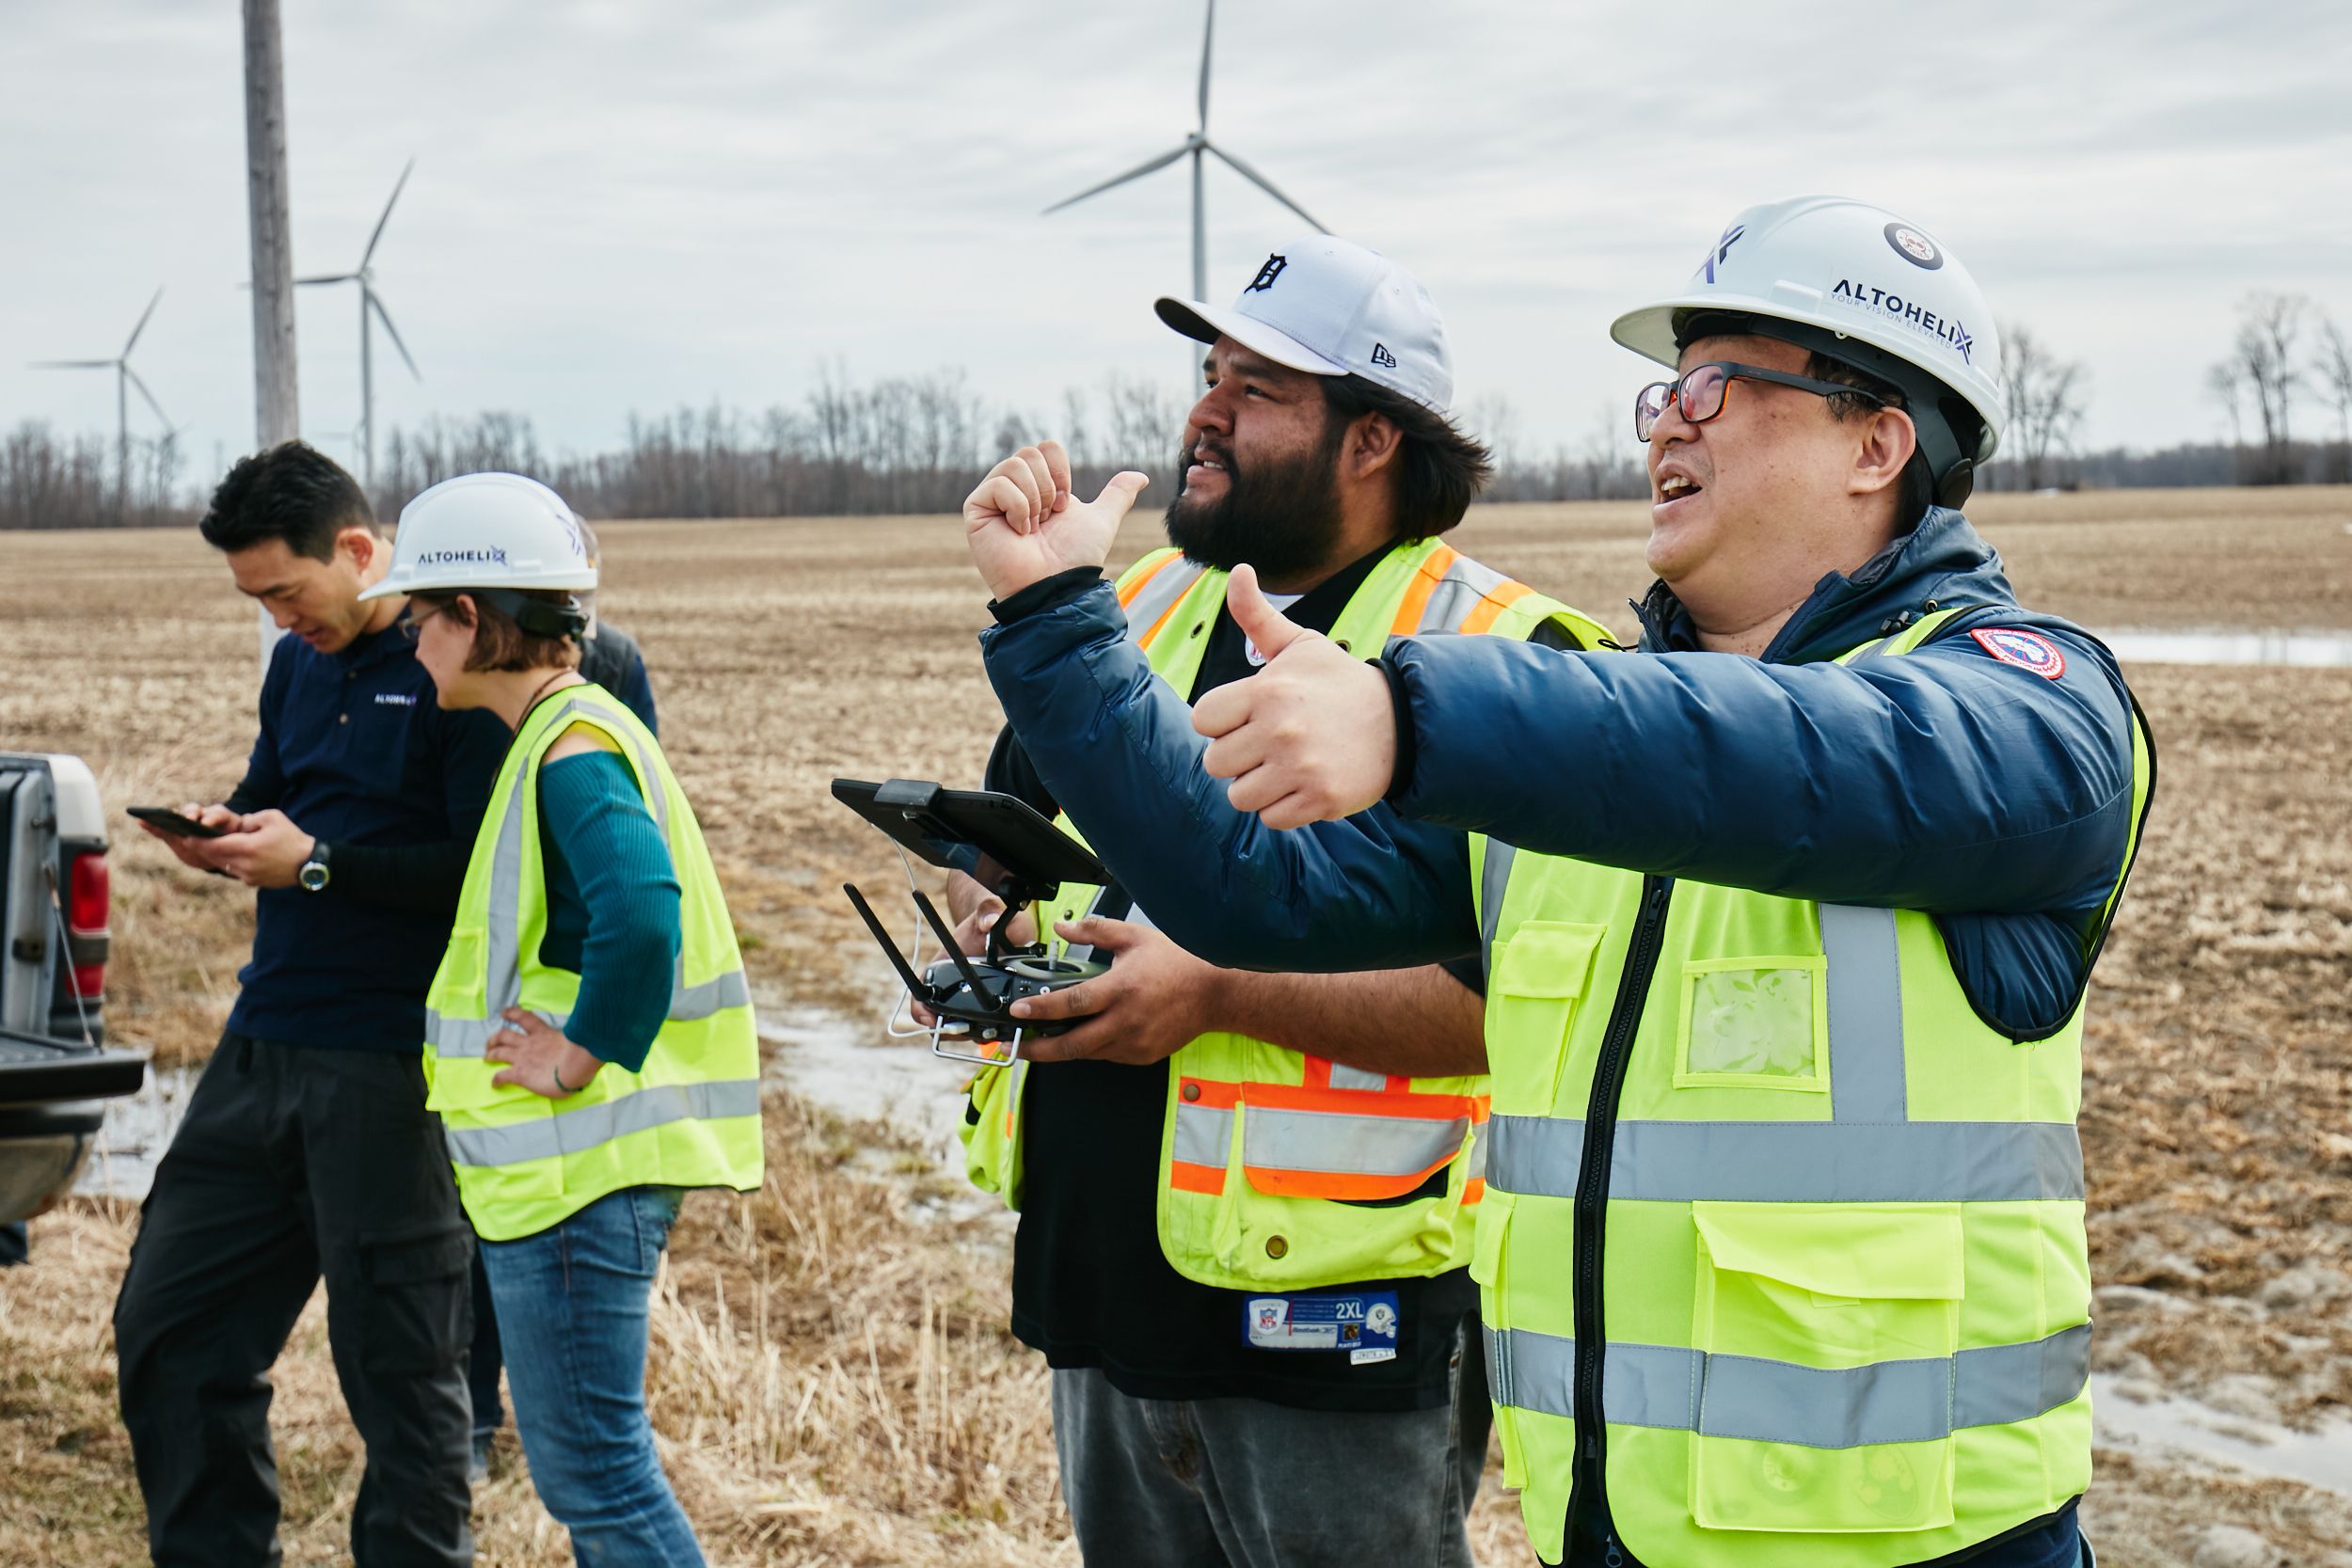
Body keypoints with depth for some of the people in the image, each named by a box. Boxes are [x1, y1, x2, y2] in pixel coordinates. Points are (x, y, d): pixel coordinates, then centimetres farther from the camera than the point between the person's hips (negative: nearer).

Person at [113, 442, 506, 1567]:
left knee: (398, 1361, 1)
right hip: (265, 1044, 8)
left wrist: (317, 863, -19)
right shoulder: (299, 664, 14)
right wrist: (224, 835, 1)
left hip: (391, 1068, -8)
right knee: (167, 1323, 12)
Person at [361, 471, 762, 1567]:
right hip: (564, 1161, 11)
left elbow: (640, 912, -33)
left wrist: (583, 1054, -23)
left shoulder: (570, 751, -17)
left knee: (591, 1466, -5)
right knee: (585, 1457, 18)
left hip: (572, 1168, -11)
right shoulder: (569, 731, 15)